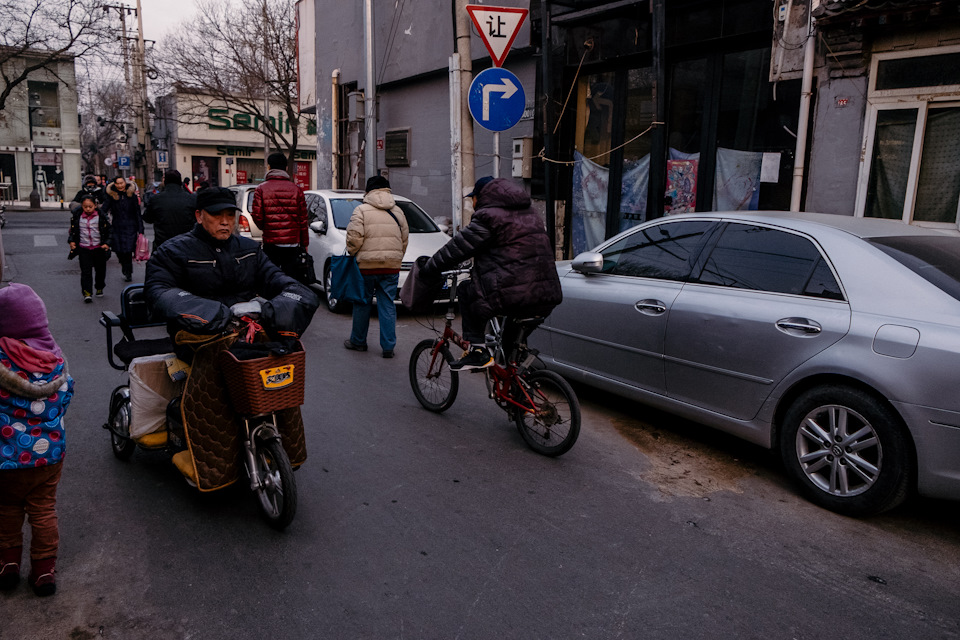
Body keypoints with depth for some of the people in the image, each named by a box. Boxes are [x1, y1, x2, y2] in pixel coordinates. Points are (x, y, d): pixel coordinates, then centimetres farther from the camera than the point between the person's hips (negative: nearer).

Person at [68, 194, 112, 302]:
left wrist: (107, 243, -10)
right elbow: (72, 230, 13)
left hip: (99, 248, 0)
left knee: (100, 269, 12)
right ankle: (87, 293, -8)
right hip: (83, 249, 0)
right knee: (85, 271, -6)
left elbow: (109, 231, 1)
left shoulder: (101, 217, -5)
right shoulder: (77, 217, 1)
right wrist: (71, 241, -1)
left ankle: (99, 288, 34)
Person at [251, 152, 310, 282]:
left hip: (270, 242, 0)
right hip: (292, 242, 1)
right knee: (290, 277, 3)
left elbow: (257, 217, -7)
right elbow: (303, 219, 2)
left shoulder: (261, 189, -1)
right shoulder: (296, 189, 3)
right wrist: (304, 243, 10)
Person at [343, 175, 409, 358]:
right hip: (392, 267, 3)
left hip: (367, 265, -3)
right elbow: (404, 239, 13)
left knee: (362, 304, 11)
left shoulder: (361, 210, -4)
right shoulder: (398, 212, 11)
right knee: (387, 305, 6)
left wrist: (352, 253, 6)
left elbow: (354, 237, -12)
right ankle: (388, 346, 6)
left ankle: (358, 341, 23)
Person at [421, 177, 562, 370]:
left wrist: (428, 269, 11)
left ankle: (477, 350, 4)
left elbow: (457, 248, -2)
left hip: (513, 297, -8)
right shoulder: (531, 215, 23)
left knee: (466, 290, 11)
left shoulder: (488, 217, -3)